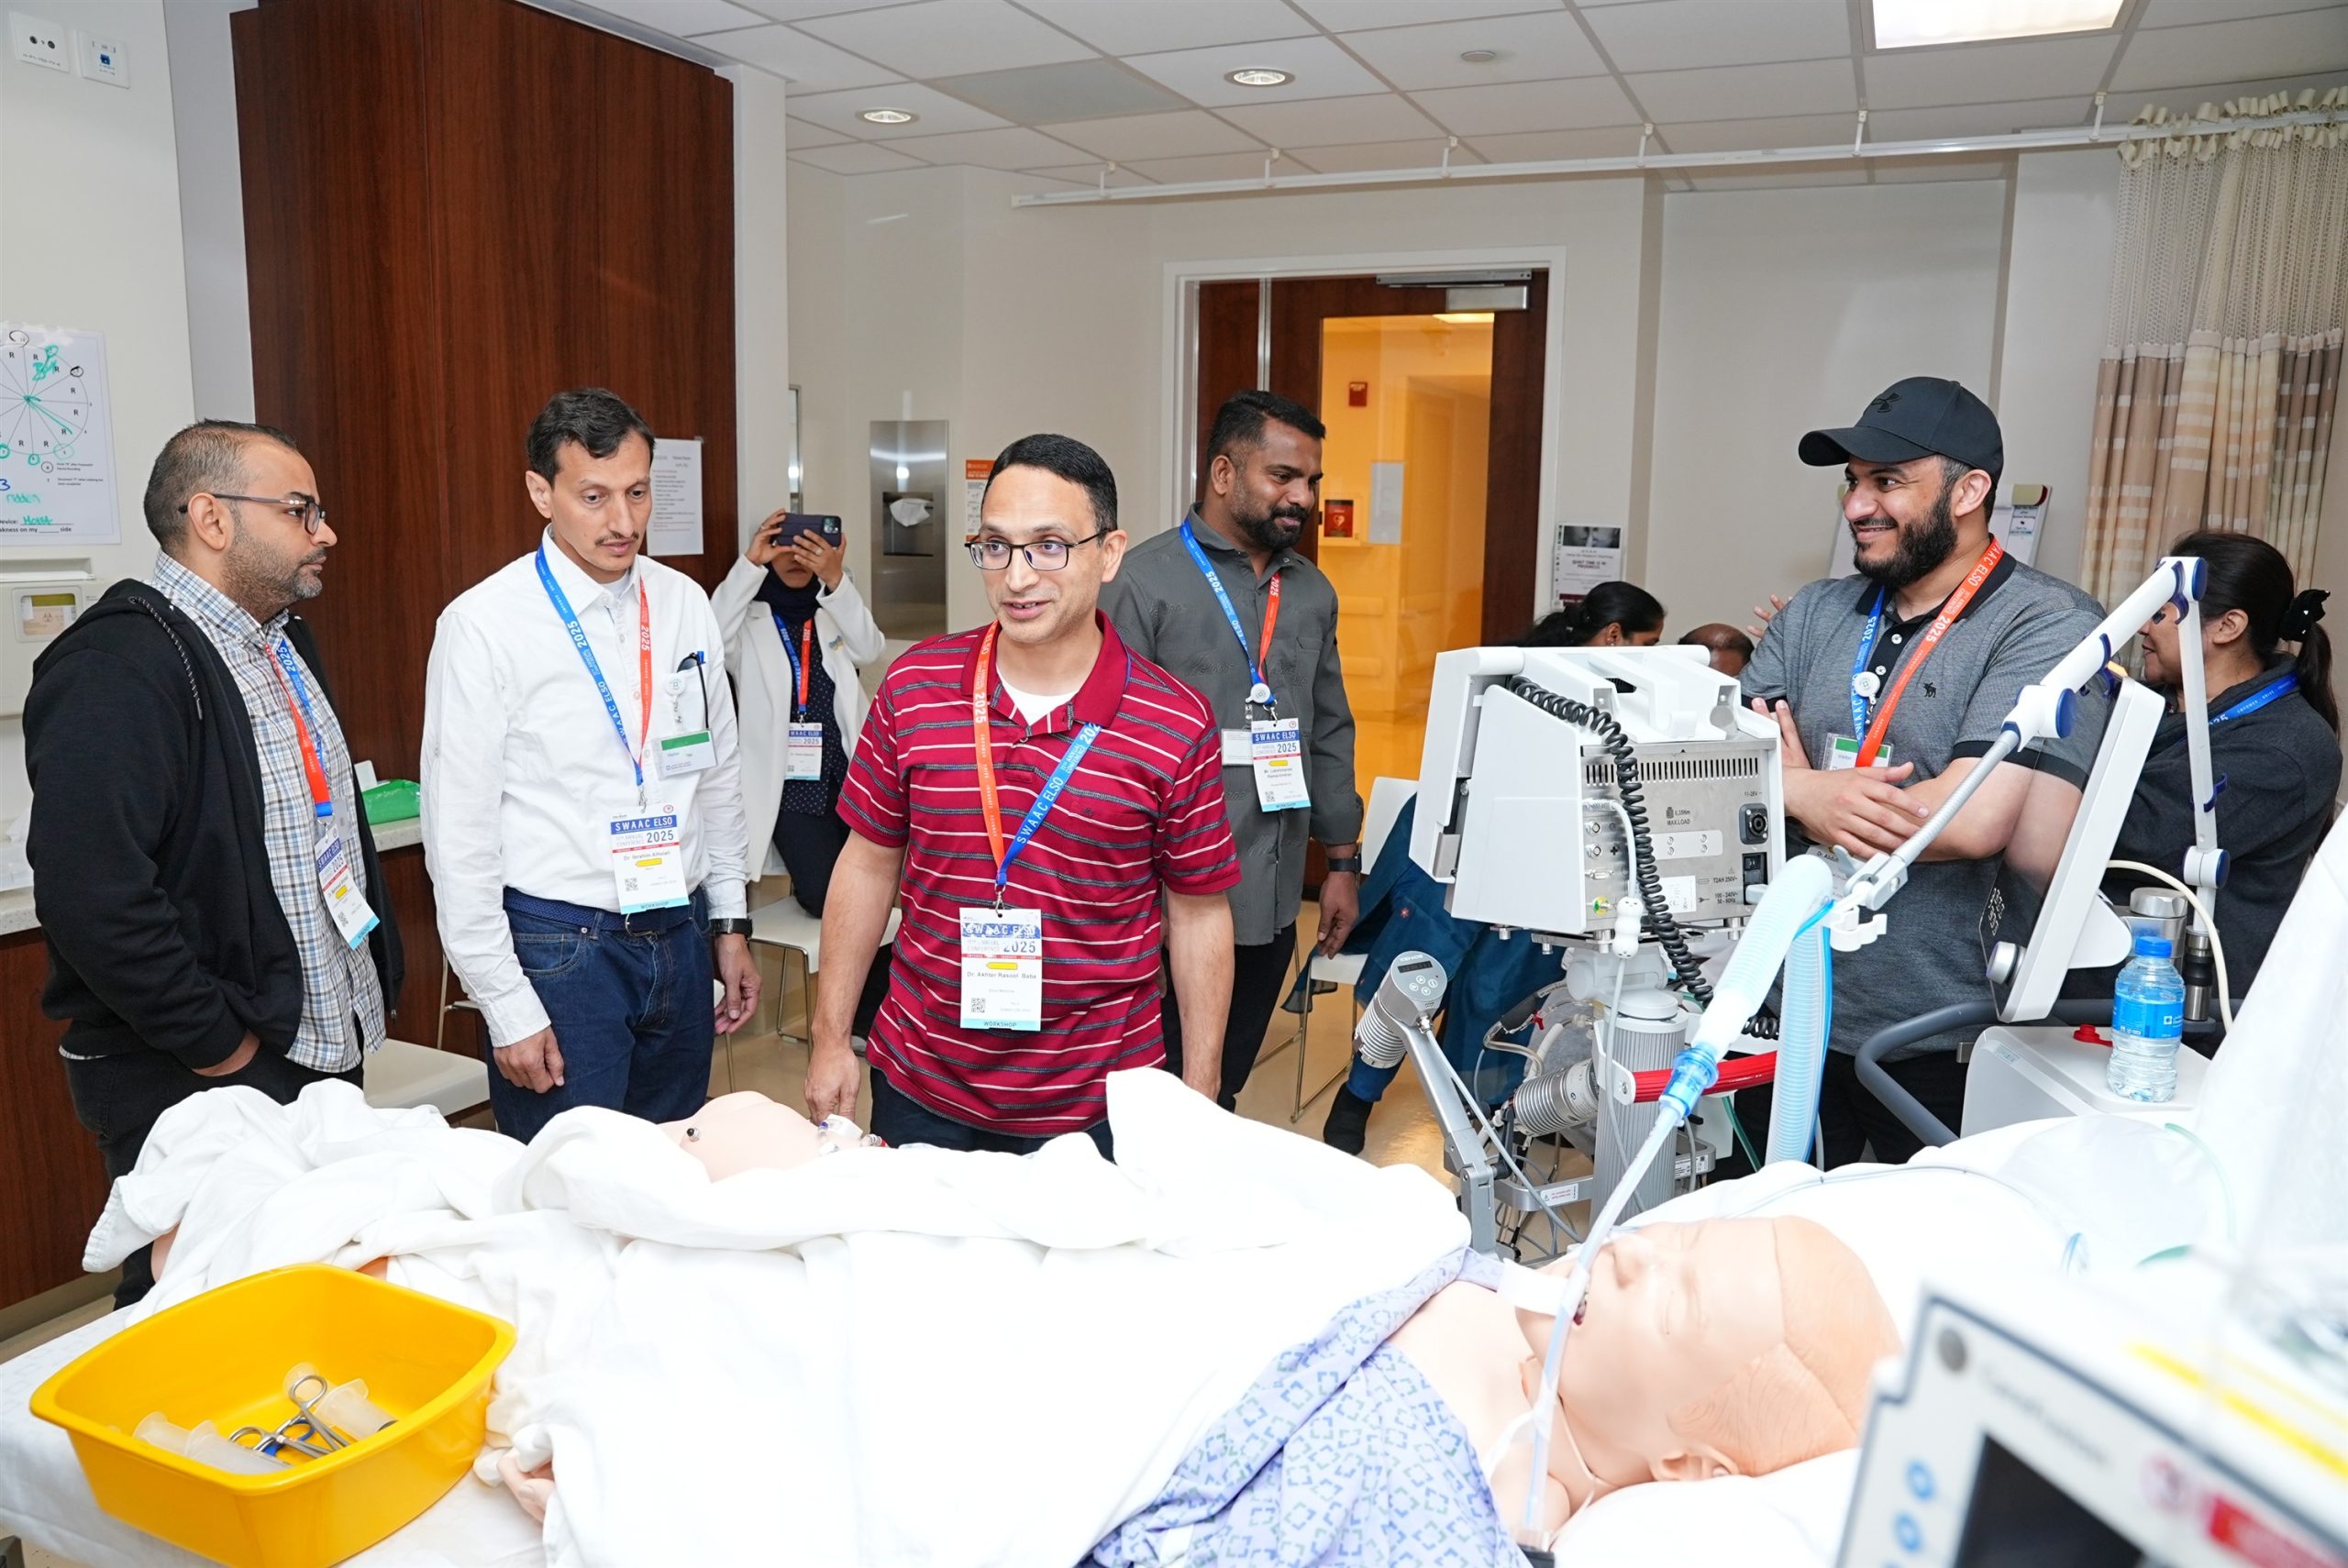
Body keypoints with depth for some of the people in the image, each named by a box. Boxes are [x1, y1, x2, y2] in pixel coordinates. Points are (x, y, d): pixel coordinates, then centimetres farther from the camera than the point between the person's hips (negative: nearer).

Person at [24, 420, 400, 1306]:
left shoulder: (282, 644, 13)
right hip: (196, 1085, -9)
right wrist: (219, 1046, -19)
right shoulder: (118, 667, -18)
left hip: (325, 1055, 9)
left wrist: (373, 986, 13)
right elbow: (90, 893, -26)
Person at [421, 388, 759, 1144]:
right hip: (559, 948, -5)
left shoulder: (684, 604, 4)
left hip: (679, 938, 5)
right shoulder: (484, 625, -11)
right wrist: (507, 1010, -10)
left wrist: (728, 923, 12)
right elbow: (459, 832, -10)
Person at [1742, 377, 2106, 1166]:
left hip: (1940, 1045, -5)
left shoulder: (2050, 628, -10)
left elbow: (1974, 822, -23)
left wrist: (1795, 785, -10)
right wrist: (1806, 792, -20)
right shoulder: (1813, 614, 7)